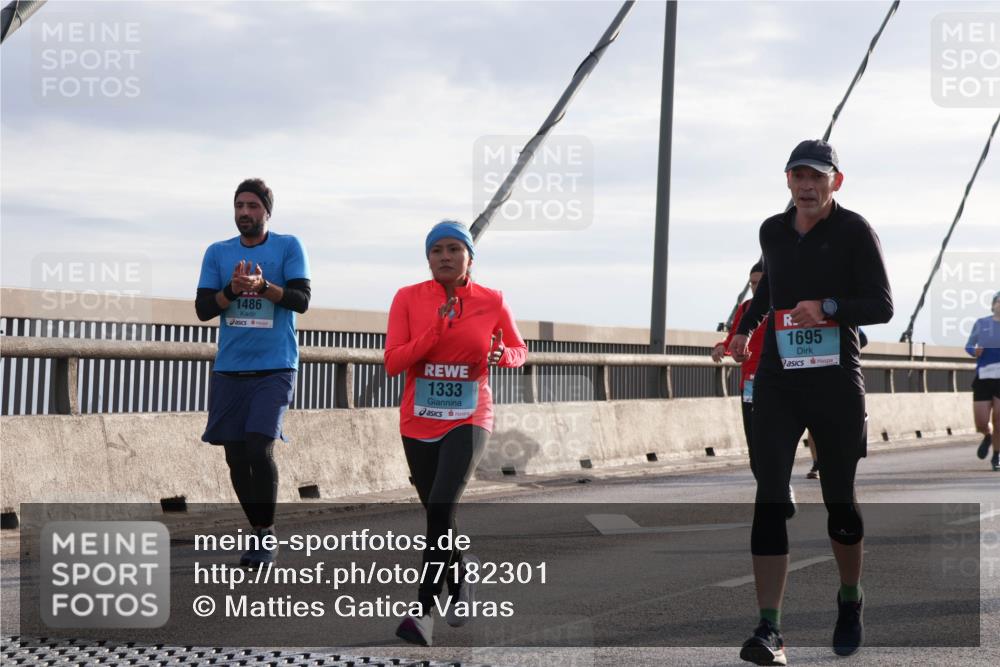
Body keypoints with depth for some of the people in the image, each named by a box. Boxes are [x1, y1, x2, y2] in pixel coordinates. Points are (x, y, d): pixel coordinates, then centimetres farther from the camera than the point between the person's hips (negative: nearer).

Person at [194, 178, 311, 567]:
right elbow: (203, 308, 3)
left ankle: (268, 532, -1)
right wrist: (232, 289, -16)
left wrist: (263, 286, -25)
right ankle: (257, 531, 21)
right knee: (236, 456, 5)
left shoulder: (288, 246, 1)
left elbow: (302, 299, -8)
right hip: (229, 370, 4)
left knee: (260, 450, -16)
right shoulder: (218, 252, 9)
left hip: (274, 368, -4)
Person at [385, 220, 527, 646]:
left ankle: (424, 611, -20)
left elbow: (520, 351, 11)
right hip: (419, 424, 2)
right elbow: (392, 363, -9)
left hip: (468, 422, -2)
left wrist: (502, 355, -12)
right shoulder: (408, 298, -4)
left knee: (441, 507, -21)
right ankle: (461, 571, 44)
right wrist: (435, 331, -21)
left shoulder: (492, 302, -3)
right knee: (436, 513, 13)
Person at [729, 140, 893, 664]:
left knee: (839, 500, 7)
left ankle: (850, 602, 32)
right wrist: (745, 328, 23)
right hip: (777, 381, 3)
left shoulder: (854, 232, -5)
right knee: (769, 499, -9)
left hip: (836, 384, -3)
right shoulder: (772, 231, 10)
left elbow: (882, 306, -9)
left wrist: (828, 307, -23)